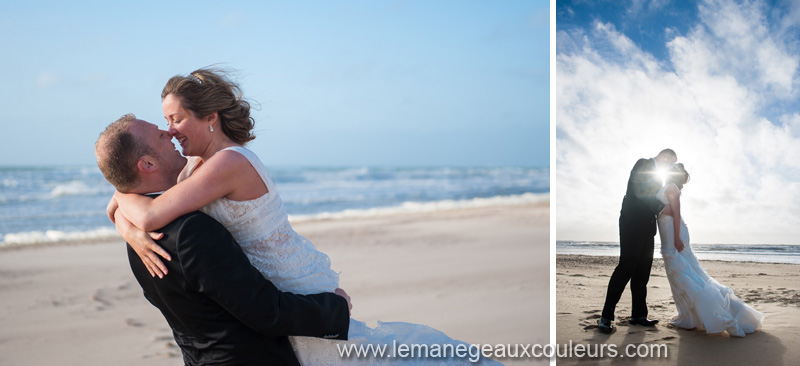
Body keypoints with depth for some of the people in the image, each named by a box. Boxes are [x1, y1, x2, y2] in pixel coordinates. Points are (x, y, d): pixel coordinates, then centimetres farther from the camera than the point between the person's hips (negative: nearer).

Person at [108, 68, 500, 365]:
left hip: (299, 290, -9)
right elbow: (130, 204, 3)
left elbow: (151, 215, -35)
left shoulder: (229, 163, -27)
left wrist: (121, 196, -12)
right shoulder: (196, 165, 2)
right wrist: (135, 234, -20)